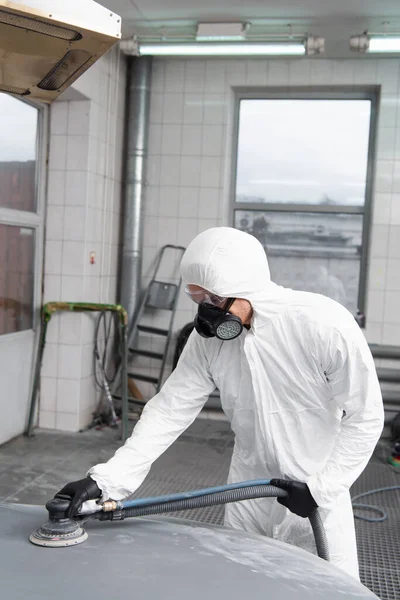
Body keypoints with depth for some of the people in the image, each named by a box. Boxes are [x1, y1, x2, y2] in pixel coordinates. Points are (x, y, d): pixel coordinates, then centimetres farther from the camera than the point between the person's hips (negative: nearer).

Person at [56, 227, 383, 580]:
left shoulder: (325, 324, -23)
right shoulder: (209, 337, -10)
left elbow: (365, 416, -14)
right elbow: (170, 409, -11)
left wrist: (322, 485, -16)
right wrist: (106, 479, -19)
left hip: (316, 498, -3)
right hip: (248, 497, 4)